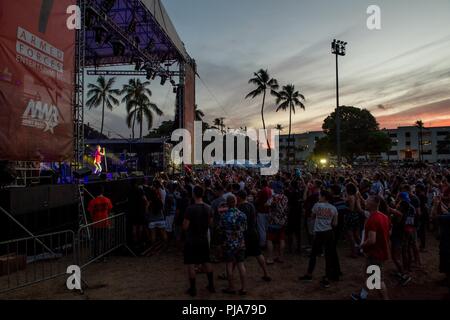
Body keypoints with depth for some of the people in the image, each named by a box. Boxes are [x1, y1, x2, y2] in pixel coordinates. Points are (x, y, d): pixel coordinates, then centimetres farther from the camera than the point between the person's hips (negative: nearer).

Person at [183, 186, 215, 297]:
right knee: (206, 262, 17)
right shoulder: (208, 208, -4)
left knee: (191, 264, 6)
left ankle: (193, 289, 13)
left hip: (191, 240, -5)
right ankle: (211, 285, 25)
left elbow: (185, 227, -17)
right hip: (204, 239, 5)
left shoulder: (190, 209, -20)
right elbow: (210, 223, 7)